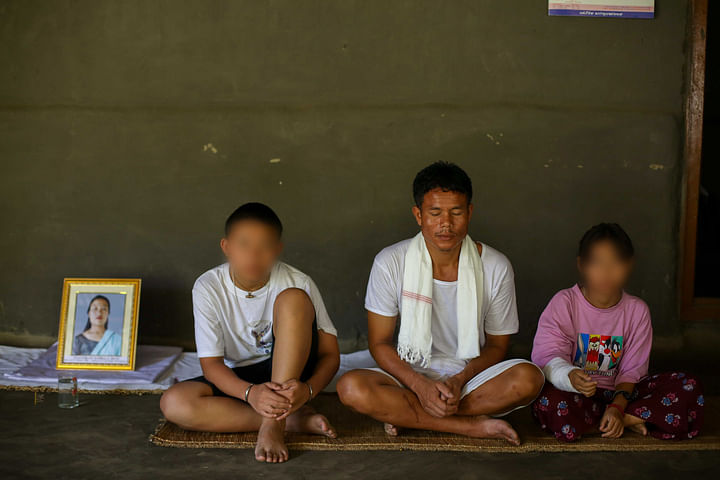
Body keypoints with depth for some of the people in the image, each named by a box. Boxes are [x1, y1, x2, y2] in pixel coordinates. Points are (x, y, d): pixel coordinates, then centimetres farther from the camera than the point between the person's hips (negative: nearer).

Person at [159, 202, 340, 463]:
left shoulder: (298, 283, -14)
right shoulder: (209, 288, -12)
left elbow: (330, 353, -10)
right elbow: (211, 364, -13)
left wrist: (308, 389, -33)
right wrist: (249, 392, -34)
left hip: (289, 374, -2)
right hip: (238, 381, 2)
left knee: (293, 299, -27)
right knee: (174, 403, -27)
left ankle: (273, 424, -30)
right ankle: (296, 419, -24)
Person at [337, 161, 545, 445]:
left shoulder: (496, 268, -6)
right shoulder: (391, 263, -8)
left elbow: (497, 345, 3)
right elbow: (379, 343, -4)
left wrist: (460, 380, -16)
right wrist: (420, 385, -20)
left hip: (471, 377, 1)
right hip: (410, 376, 0)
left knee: (528, 379, -30)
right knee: (351, 388, -30)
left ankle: (410, 416, -20)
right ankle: (471, 426, -23)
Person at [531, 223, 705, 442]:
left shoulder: (637, 310, -1)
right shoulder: (564, 303, -9)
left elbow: (632, 369, -3)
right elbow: (546, 356, -18)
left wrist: (617, 406, -21)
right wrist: (571, 376, -41)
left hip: (618, 393, 2)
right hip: (574, 391, -1)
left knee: (689, 388, -16)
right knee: (550, 405, -39)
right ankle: (627, 420, -13)